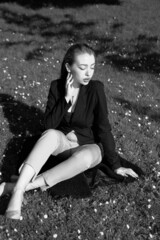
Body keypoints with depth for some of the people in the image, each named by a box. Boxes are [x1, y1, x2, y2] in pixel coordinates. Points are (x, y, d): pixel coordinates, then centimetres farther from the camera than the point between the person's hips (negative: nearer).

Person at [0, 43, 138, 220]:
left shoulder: (96, 89, -16)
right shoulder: (57, 86, -8)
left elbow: (103, 129, -12)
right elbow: (49, 125, -12)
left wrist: (115, 165, -11)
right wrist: (66, 98, -24)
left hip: (89, 146, -1)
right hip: (62, 142, 2)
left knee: (84, 157, -37)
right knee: (51, 134, -33)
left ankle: (22, 186, -33)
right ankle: (17, 191, -40)